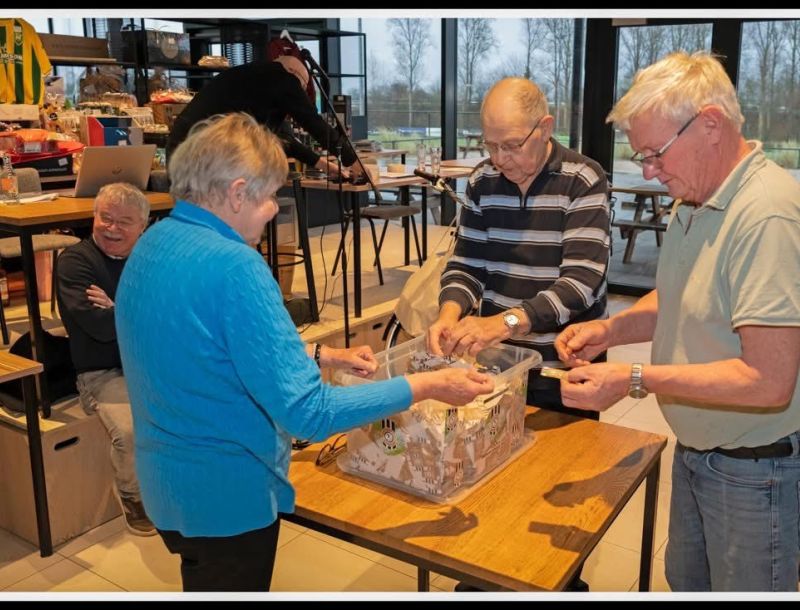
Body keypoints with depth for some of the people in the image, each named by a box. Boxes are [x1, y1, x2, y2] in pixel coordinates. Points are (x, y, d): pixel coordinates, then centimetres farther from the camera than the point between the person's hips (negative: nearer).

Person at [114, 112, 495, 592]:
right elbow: (307, 412, -29)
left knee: (204, 582, 28)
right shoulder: (233, 266, -28)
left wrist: (323, 356, 9)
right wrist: (427, 386, -22)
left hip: (167, 481, 8)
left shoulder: (153, 245, 1)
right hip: (226, 492, -8)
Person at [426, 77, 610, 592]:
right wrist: (452, 312, -21)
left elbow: (580, 282, -25)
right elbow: (466, 264, 2)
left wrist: (507, 322, -39)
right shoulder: (483, 181, 1)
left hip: (561, 371, -4)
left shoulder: (584, 182, -15)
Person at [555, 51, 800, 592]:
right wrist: (612, 329, -4)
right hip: (695, 449, 8)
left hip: (756, 469, -8)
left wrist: (637, 379, -27)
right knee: (686, 584, 24)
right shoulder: (693, 202, 2)